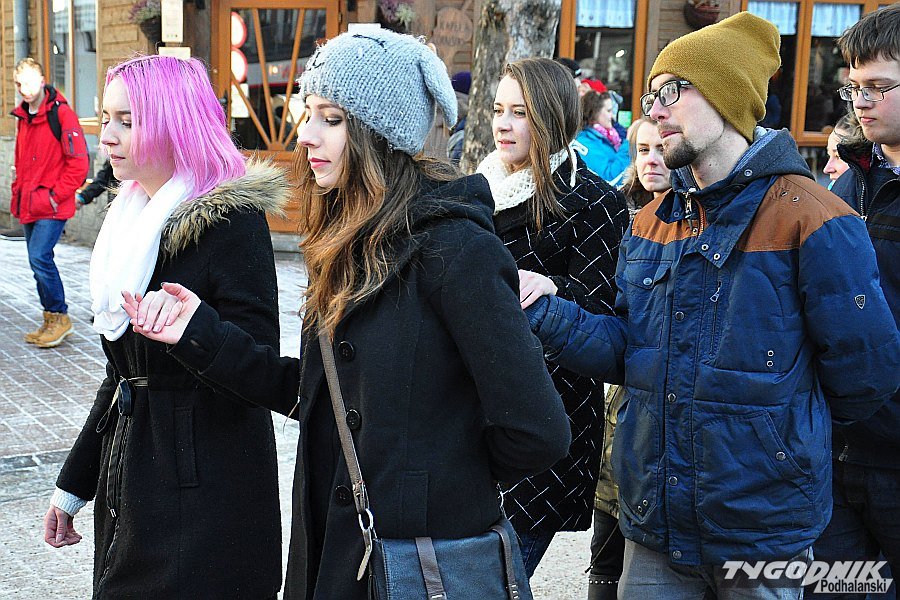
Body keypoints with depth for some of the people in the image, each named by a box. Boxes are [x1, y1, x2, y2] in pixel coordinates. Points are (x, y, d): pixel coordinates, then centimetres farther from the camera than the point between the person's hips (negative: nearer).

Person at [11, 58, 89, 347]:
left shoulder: (61, 114, -11)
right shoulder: (22, 117, 13)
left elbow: (78, 164, -14)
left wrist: (55, 196, -15)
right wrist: (18, 194, 13)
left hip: (53, 206, -8)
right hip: (29, 205, 8)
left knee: (39, 257, -15)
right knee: (38, 261, 11)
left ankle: (60, 317, 0)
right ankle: (51, 322, 21)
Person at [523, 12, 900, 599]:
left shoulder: (810, 219, -15)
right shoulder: (650, 223, 7)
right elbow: (628, 350, 5)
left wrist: (787, 428, 4)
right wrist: (550, 314, -11)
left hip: (762, 529, -5)